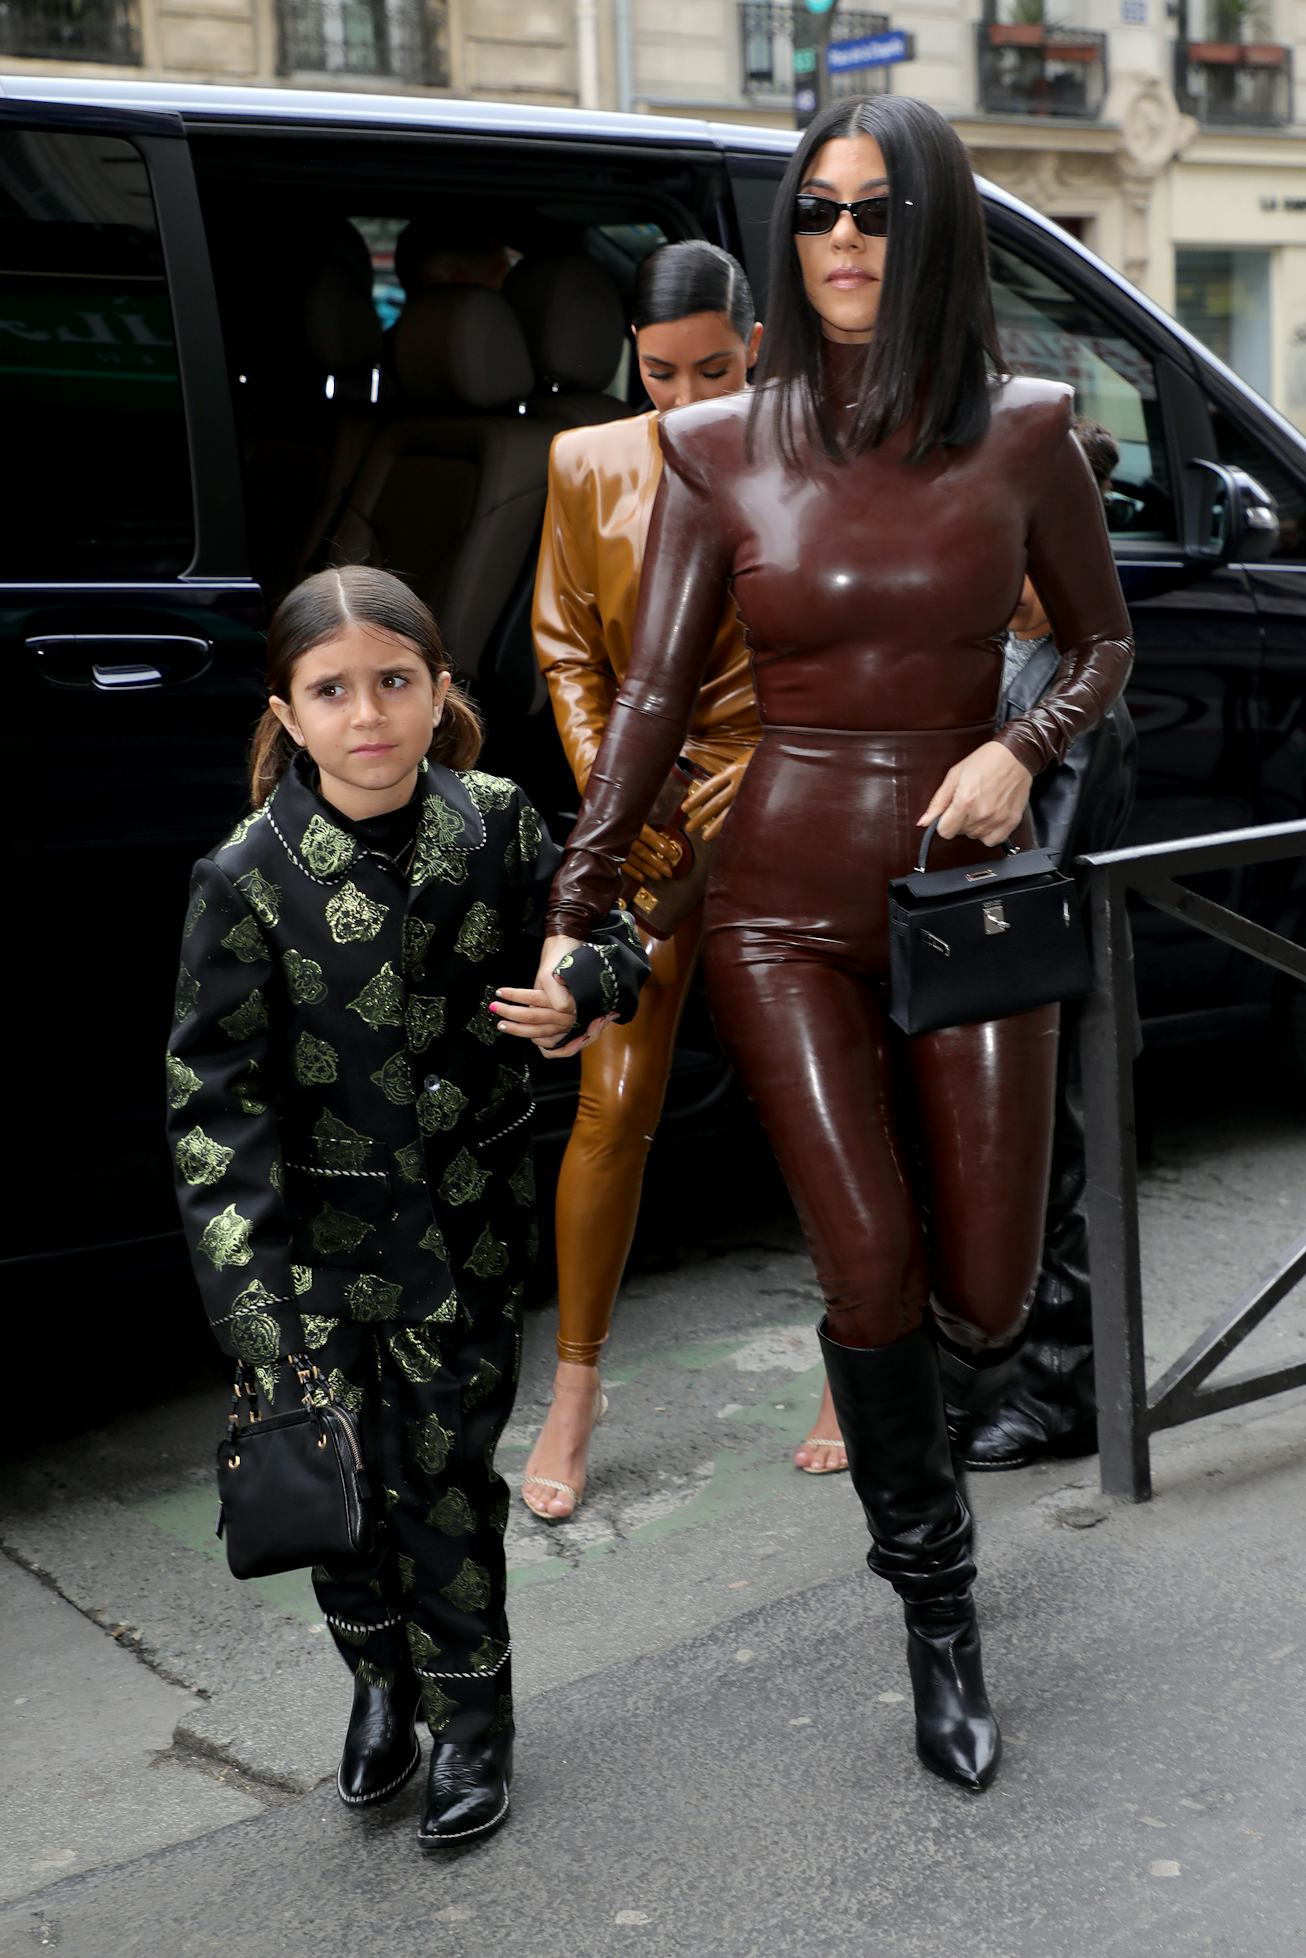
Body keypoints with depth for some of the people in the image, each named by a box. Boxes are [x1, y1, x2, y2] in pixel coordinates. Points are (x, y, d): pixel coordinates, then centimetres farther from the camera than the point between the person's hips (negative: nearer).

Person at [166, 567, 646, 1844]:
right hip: (323, 1226, -1)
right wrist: (249, 1286, -20)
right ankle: (383, 1681, 36)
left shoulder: (496, 824, -7)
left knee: (449, 1471, 7)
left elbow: (612, 935, 10)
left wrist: (585, 989, -15)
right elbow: (214, 1094, -13)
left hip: (471, 1221, 1)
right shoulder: (250, 878, -14)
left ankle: (470, 1715, 29)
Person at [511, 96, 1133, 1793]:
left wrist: (1024, 747, -11)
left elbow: (1104, 643, 10)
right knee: (873, 1274, -6)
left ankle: (918, 1417, 40)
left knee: (986, 1300, 1)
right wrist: (572, 918, -5)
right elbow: (651, 697, -1)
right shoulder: (722, 451, -1)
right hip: (785, 908, -1)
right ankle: (937, 1607, 18)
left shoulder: (1020, 433, -1)